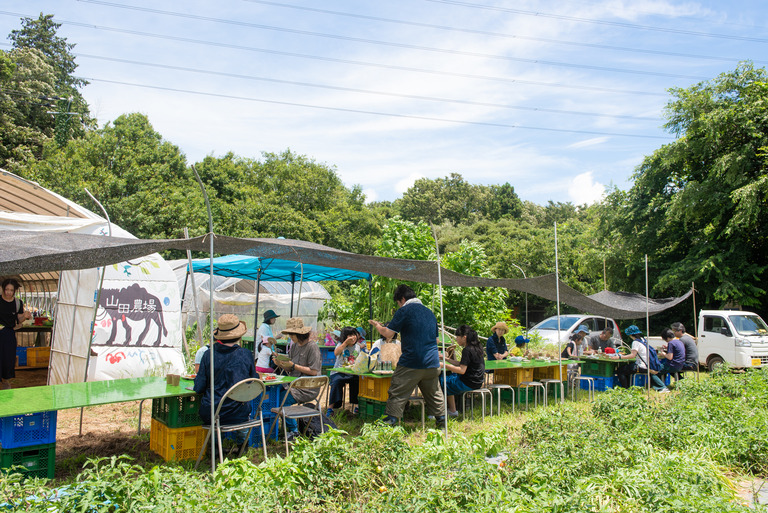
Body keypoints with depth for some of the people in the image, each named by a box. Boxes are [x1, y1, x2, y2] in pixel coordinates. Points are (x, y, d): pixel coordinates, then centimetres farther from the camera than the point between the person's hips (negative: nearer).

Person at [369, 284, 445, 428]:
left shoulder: (404, 311, -5)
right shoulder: (429, 312, 15)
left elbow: (387, 333, -6)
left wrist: (377, 325, 13)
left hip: (411, 364, -6)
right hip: (432, 363, 6)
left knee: (397, 395, 0)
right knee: (433, 394, 19)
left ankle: (389, 423, -3)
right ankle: (441, 421, 25)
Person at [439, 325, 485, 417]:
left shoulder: (467, 350, -20)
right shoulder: (477, 347, 9)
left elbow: (462, 370, -23)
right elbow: (462, 364, 14)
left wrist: (445, 365, -19)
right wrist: (446, 359, 13)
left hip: (468, 383, -10)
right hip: (477, 381, 10)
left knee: (442, 381, 3)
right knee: (450, 376, 25)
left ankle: (452, 411, 12)